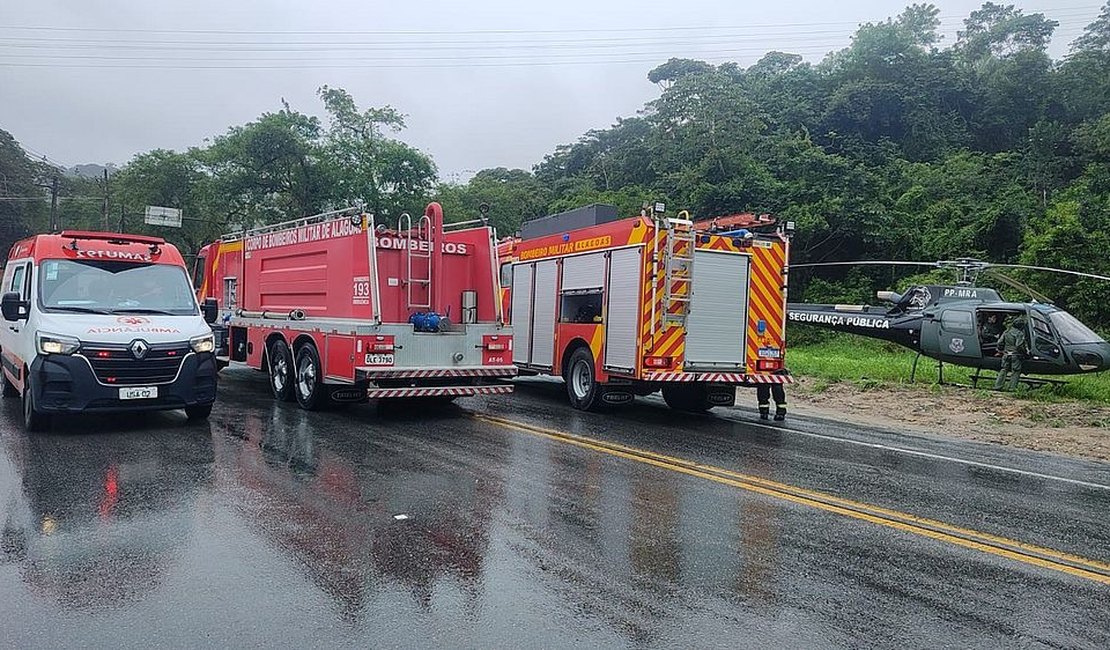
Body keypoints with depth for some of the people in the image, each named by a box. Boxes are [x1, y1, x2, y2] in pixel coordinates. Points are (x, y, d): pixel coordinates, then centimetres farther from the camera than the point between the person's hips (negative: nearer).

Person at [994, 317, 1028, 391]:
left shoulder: (1006, 332, 7)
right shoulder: (1020, 333, -13)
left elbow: (1000, 342, 10)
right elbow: (1019, 345, -19)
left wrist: (1001, 350, 23)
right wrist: (1025, 351, -5)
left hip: (1006, 355, 6)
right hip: (1016, 355, -6)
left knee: (1003, 370, 12)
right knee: (1016, 372, 3)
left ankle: (997, 386, 8)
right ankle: (1011, 387, 0)